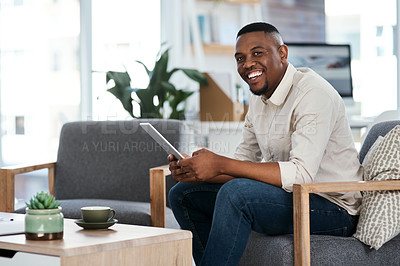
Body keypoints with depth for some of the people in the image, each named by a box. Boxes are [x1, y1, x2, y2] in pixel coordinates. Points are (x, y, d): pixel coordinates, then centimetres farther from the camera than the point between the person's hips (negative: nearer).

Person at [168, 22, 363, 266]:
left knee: (235, 192, -33)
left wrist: (220, 165, -29)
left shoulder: (312, 93, -19)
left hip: (333, 208, -9)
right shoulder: (259, 98, 9)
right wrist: (195, 171, -10)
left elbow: (301, 175, -30)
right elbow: (244, 164, 11)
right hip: (289, 196, 9)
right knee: (184, 194, 8)